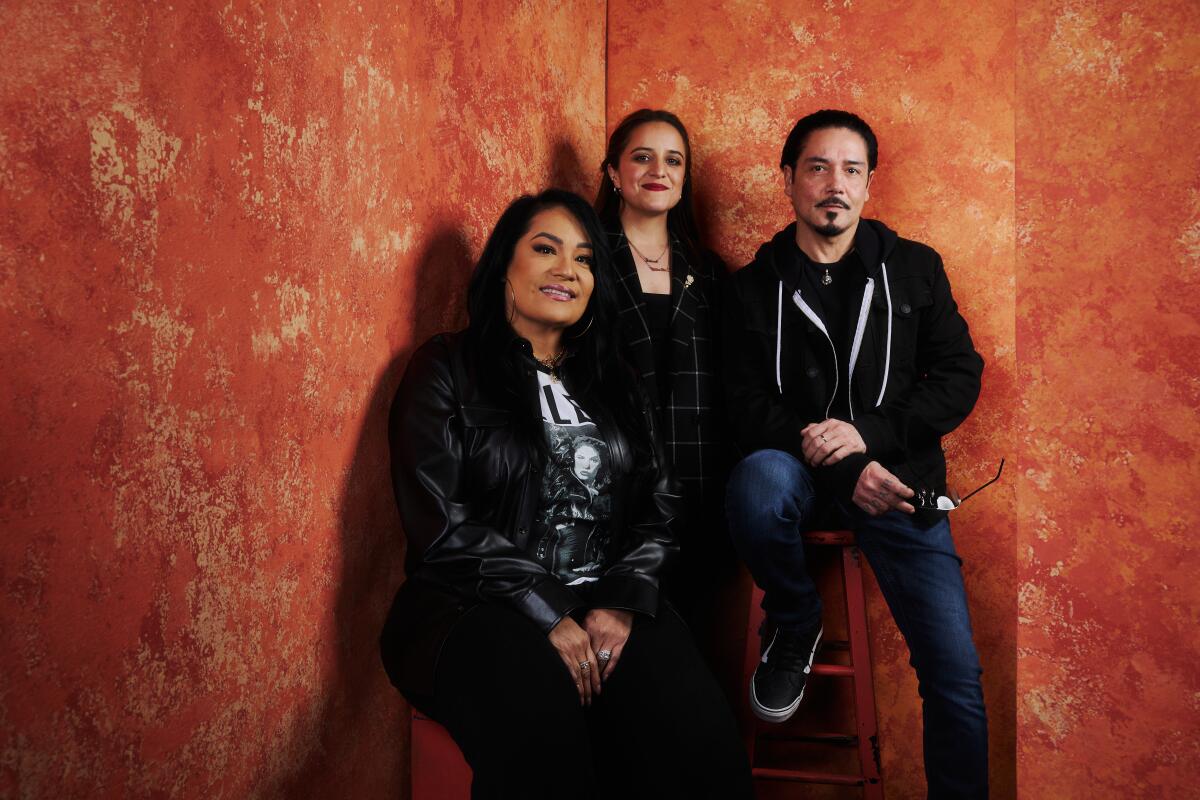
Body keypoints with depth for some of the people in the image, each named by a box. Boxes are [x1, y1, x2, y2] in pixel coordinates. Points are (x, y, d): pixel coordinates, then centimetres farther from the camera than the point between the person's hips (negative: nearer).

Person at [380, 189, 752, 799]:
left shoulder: (611, 382, 20)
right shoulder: (448, 368, 6)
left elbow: (658, 508, 11)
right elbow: (439, 520, -6)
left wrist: (624, 601, -8)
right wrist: (545, 613, -15)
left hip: (604, 603, 4)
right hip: (476, 606, -3)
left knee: (694, 729, -28)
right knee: (539, 727, -37)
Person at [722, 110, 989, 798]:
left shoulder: (915, 269, 9)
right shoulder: (755, 287, 4)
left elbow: (960, 378, 3)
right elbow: (751, 411, -3)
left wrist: (867, 431, -13)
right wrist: (845, 469, -17)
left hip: (896, 475, 1)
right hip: (804, 476, 0)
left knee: (956, 673, -12)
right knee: (759, 479, -37)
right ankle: (795, 623, -6)